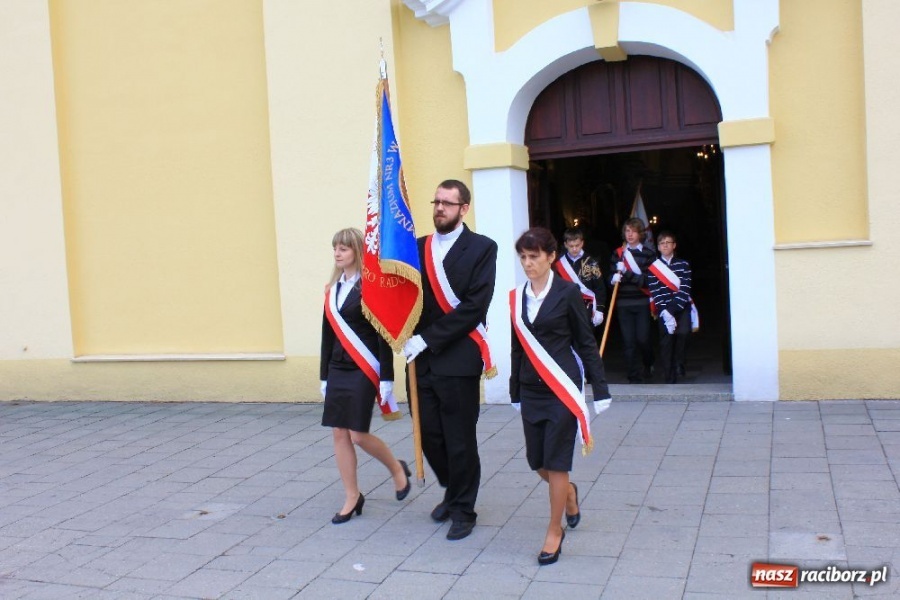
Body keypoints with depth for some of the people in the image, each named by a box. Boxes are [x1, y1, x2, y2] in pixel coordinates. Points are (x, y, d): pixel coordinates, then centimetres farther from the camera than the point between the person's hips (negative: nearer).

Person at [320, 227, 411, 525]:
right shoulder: (332, 289, 11)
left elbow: (383, 335, -11)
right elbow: (328, 334, 14)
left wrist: (386, 378, -13)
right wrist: (324, 375, 15)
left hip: (363, 371, -7)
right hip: (337, 371, 7)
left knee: (358, 435, -6)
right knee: (339, 434, 5)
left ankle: (398, 469, 22)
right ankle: (352, 497, 17)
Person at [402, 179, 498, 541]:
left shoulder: (481, 248, -4)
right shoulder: (419, 247, 11)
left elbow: (475, 305, -13)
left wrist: (429, 339, -16)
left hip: (458, 358, -5)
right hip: (424, 358, 5)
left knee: (460, 440, 4)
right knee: (429, 434, 12)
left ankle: (463, 509, 22)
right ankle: (452, 491, 36)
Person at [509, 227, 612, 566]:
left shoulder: (567, 293, -6)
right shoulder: (517, 297, 6)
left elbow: (587, 343, -4)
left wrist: (600, 391, -5)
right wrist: (515, 393, 15)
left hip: (562, 388, -5)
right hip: (532, 390, 5)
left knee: (556, 460, -2)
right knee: (536, 460, 9)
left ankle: (555, 532, 14)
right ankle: (569, 493, 41)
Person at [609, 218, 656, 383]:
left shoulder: (649, 254, 3)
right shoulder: (618, 253, 10)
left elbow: (649, 280, -8)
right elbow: (610, 278, 9)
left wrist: (627, 273, -18)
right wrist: (615, 278, -15)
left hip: (642, 303, -2)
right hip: (623, 304, 2)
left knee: (642, 339, -5)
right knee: (628, 341, -1)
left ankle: (649, 365, 26)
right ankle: (634, 377, 7)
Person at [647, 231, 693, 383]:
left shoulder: (683, 264, 5)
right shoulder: (653, 268, 5)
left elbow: (685, 290, -4)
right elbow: (655, 293, -4)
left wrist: (672, 309, -16)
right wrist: (665, 313, -17)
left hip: (681, 307, 0)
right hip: (664, 309, 0)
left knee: (683, 332, -22)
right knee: (666, 341, -3)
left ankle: (678, 362, 5)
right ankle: (670, 378, 5)